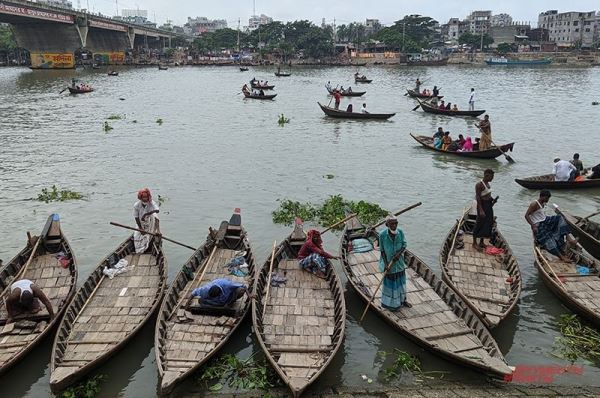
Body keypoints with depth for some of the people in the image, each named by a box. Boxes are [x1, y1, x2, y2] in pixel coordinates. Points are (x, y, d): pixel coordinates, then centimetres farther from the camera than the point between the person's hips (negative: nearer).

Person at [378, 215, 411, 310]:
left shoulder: (400, 232, -14)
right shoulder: (382, 235, -21)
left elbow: (404, 245, -4)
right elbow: (382, 250, -14)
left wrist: (399, 253, -22)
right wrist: (386, 264, -19)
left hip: (399, 262, 3)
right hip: (388, 262, -3)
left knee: (401, 281, 20)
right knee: (390, 283, 10)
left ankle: (403, 300, 41)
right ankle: (391, 303, 28)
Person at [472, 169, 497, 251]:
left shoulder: (488, 184, 9)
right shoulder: (479, 185, -17)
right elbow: (478, 198, -20)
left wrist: (493, 201, 0)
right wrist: (481, 210, -24)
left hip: (489, 206, 9)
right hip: (483, 205, -9)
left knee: (488, 224, 14)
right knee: (480, 224, -1)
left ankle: (481, 242, 25)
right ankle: (474, 243, 11)